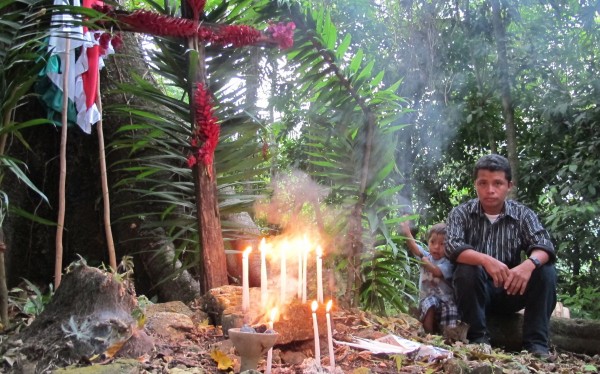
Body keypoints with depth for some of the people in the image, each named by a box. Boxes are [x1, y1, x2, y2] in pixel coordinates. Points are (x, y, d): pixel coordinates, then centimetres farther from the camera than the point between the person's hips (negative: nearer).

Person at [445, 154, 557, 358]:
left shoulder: (523, 214, -2)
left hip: (512, 290, 2)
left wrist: (530, 263, -41)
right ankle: (479, 338, -19)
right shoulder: (461, 213, -6)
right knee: (468, 268, -31)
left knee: (545, 269, -21)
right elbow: (452, 247, -23)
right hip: (476, 292, -1)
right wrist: (486, 260, -42)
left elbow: (544, 245, -17)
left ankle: (536, 342, -18)